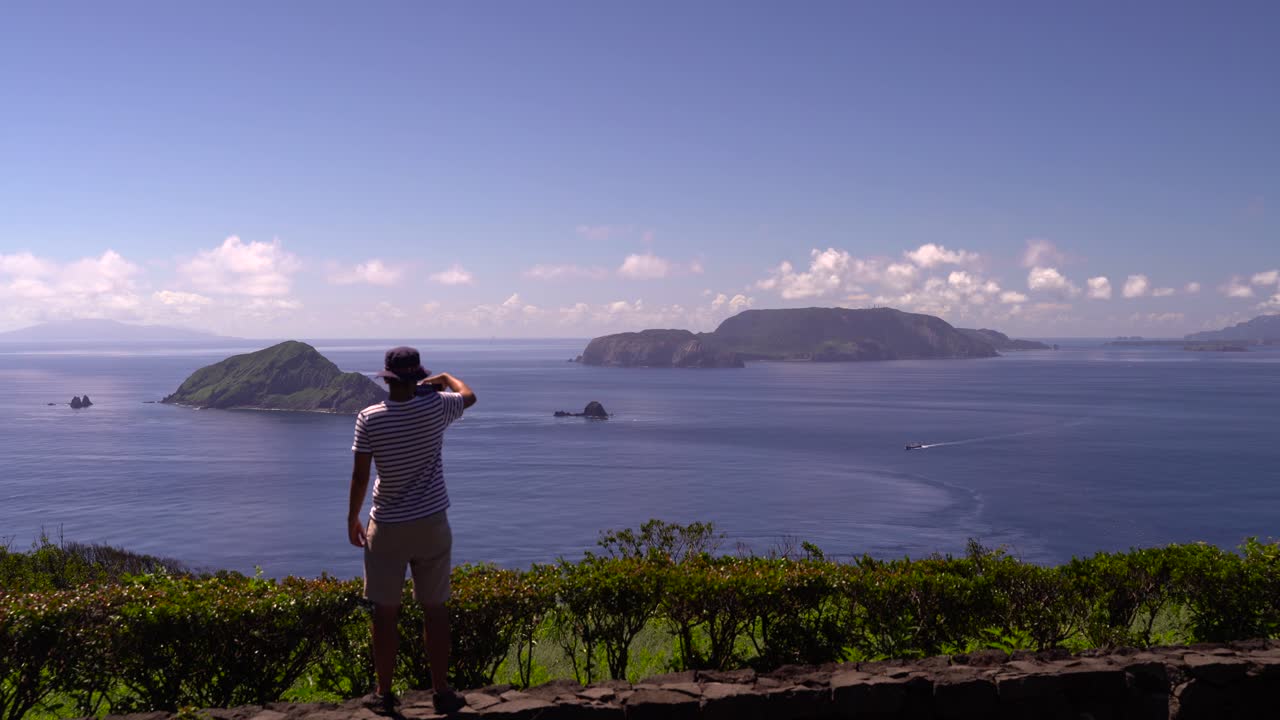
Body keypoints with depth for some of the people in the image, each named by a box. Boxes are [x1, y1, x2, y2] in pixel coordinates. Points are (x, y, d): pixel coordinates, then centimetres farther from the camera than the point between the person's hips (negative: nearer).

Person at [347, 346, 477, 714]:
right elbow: (469, 396, 15)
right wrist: (445, 378, 33)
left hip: (387, 529, -1)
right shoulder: (435, 407, -7)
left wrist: (352, 519, 6)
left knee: (385, 613, 8)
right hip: (432, 524, 1)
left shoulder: (369, 419, -10)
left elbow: (359, 476, -7)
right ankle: (441, 691, 14)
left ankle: (384, 693, 16)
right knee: (435, 610, 8)